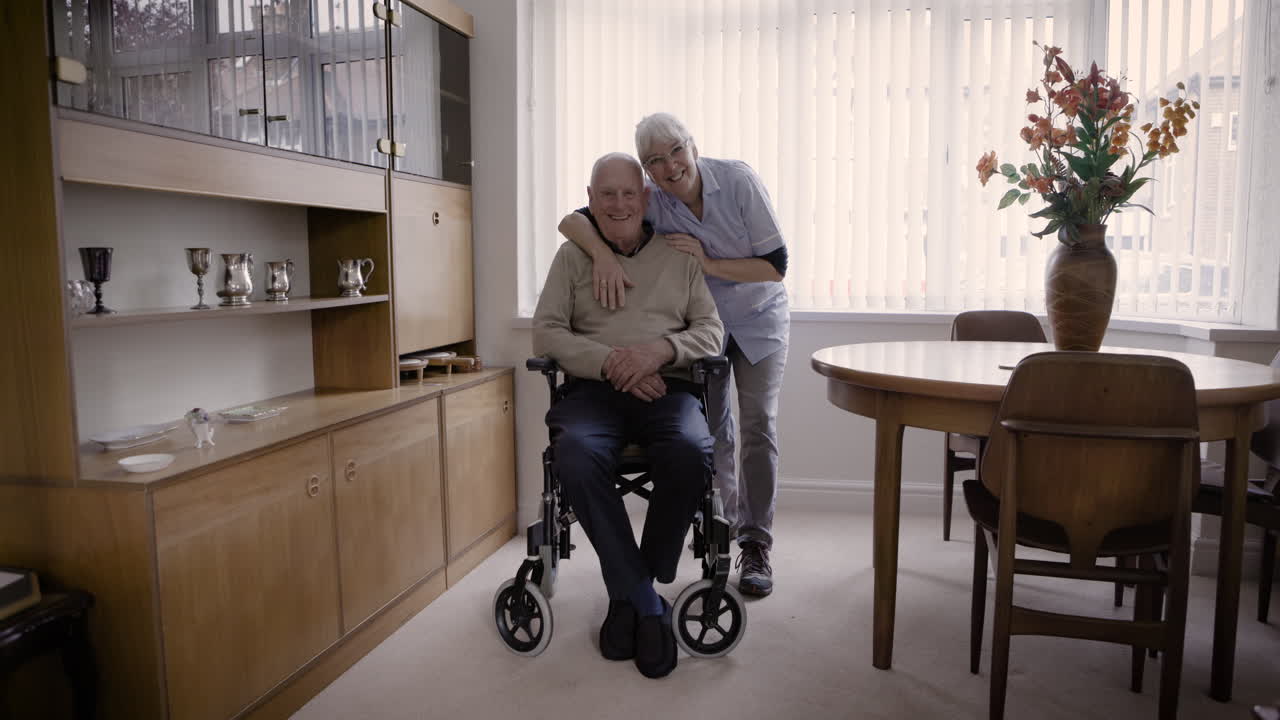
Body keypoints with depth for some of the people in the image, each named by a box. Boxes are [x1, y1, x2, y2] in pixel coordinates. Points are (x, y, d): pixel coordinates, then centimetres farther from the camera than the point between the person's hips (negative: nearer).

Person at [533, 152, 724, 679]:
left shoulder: (681, 255, 16)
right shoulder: (572, 255, 16)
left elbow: (712, 331, 9)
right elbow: (545, 333, 5)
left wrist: (660, 349, -12)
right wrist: (609, 361, -11)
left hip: (668, 388, 0)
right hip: (592, 388, 0)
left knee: (690, 453, -34)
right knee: (575, 456, -35)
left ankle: (629, 593, -12)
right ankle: (647, 605, -19)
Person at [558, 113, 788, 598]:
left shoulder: (739, 181, -22)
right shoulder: (650, 200, -17)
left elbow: (776, 265, -20)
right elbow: (571, 220, -21)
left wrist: (708, 264, -30)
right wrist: (603, 255, -41)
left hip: (758, 320, -2)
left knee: (759, 424, -10)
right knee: (713, 429, 6)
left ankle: (756, 545, -2)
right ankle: (725, 521, 29)